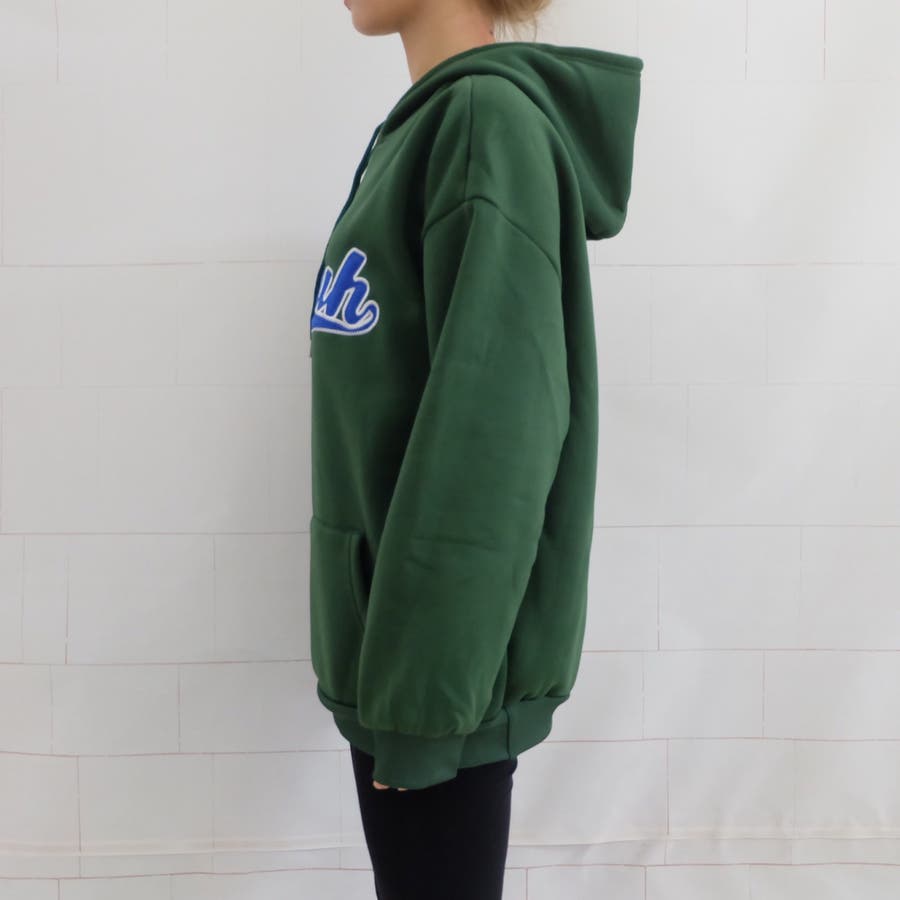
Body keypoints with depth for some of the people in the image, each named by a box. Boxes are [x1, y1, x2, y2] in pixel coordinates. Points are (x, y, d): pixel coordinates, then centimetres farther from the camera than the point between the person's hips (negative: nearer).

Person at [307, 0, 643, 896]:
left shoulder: (493, 119, -14)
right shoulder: (426, 125, 13)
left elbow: (489, 430, -21)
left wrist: (420, 690, -19)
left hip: (442, 655, -8)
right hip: (395, 645, 8)